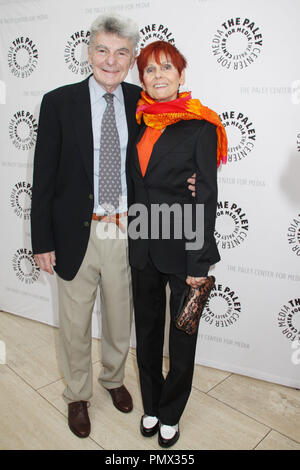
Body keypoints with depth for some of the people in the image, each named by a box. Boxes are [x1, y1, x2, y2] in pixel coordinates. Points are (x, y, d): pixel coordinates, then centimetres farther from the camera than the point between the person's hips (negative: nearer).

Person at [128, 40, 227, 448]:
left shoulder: (201, 126, -8)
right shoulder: (139, 123, 6)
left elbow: (207, 197, -11)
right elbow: (135, 185, 11)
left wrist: (199, 262, -14)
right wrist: (133, 239, 7)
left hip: (183, 247, -4)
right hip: (143, 246, 5)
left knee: (182, 335, 12)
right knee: (147, 329, 18)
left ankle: (170, 414, 36)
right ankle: (150, 406, 41)